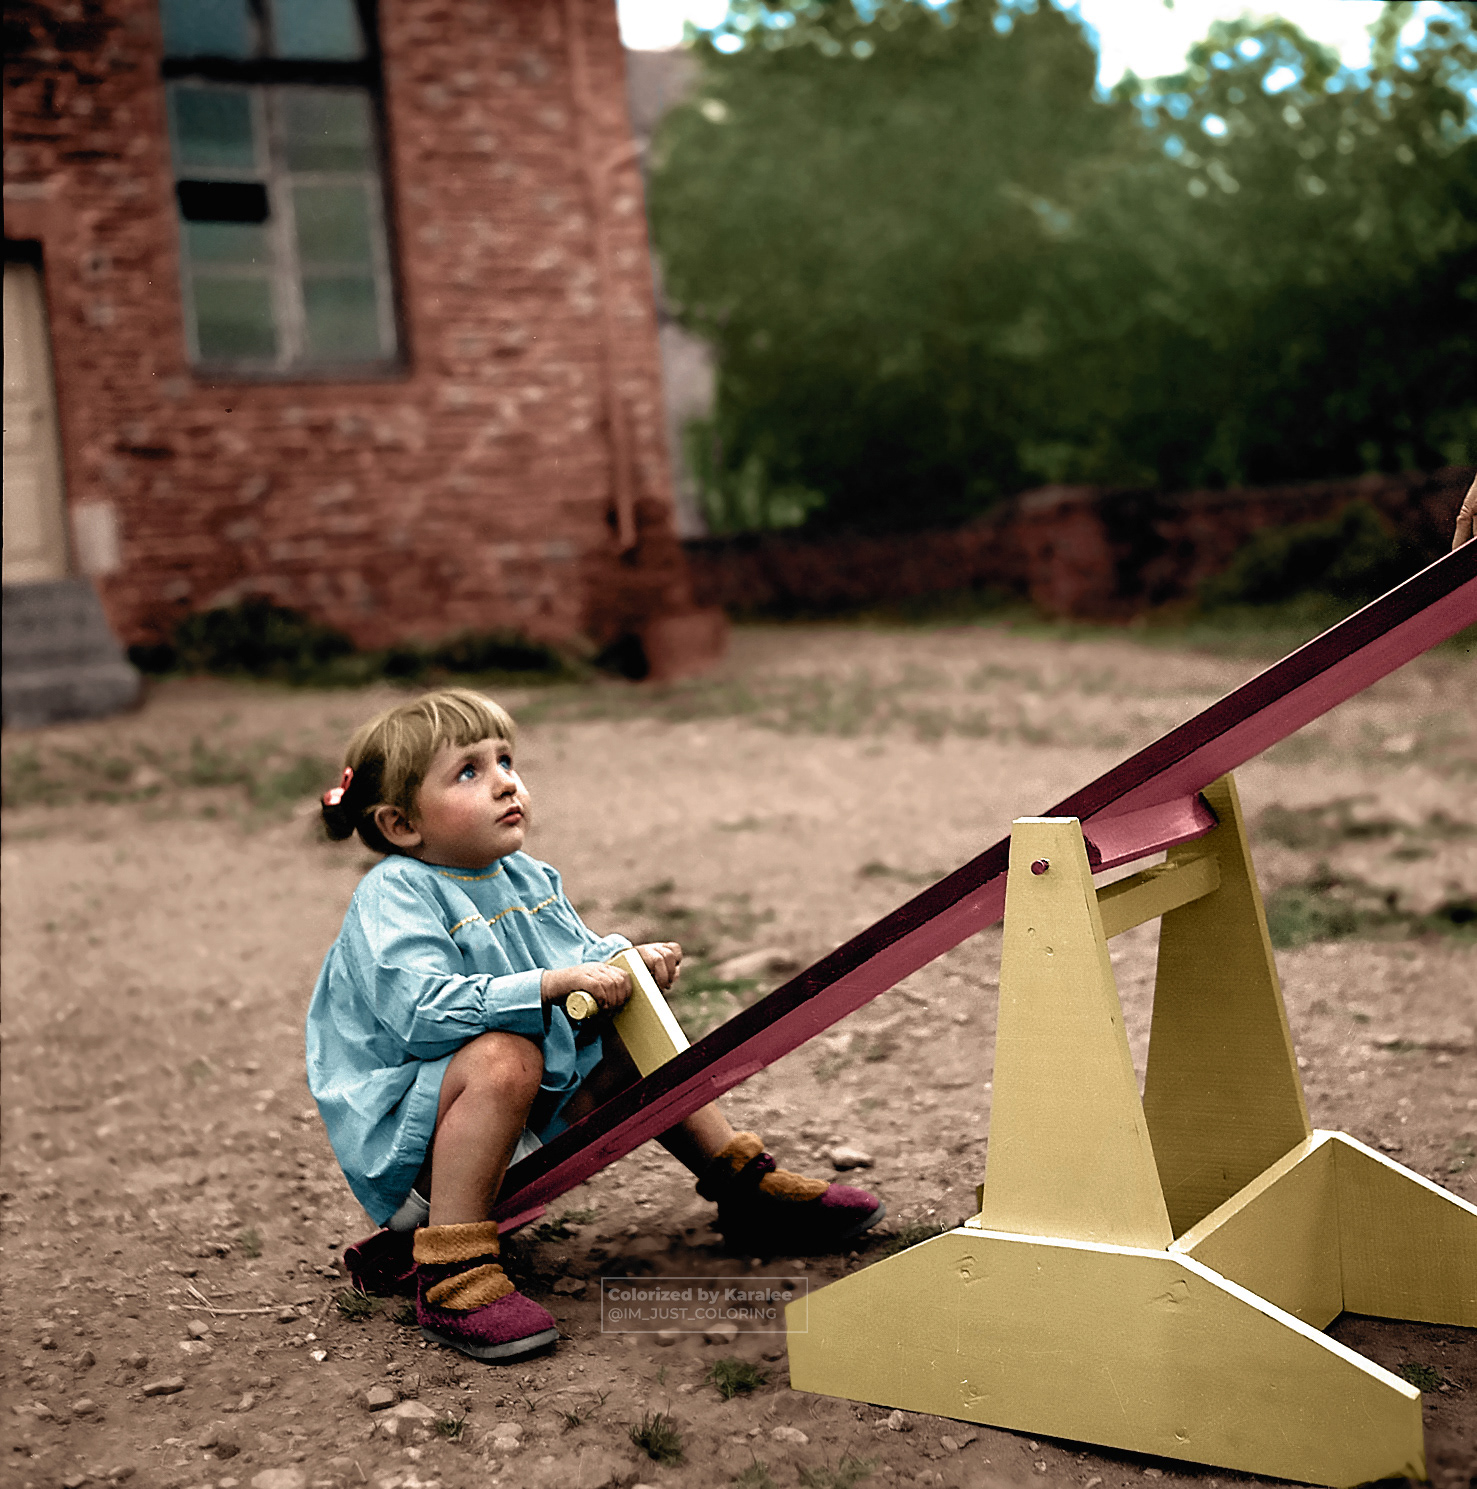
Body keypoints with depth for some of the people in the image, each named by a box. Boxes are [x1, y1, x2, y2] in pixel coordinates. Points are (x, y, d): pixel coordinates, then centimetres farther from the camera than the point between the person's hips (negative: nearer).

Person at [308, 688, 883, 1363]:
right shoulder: (394, 894, -20)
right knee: (504, 1057, -37)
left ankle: (745, 1183, 24)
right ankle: (451, 1276, -33)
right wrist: (556, 984, -33)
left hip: (531, 1112, 9)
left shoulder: (525, 876, 6)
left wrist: (629, 961, -7)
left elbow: (583, 955, 16)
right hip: (406, 1132, -9)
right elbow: (423, 1011, -33)